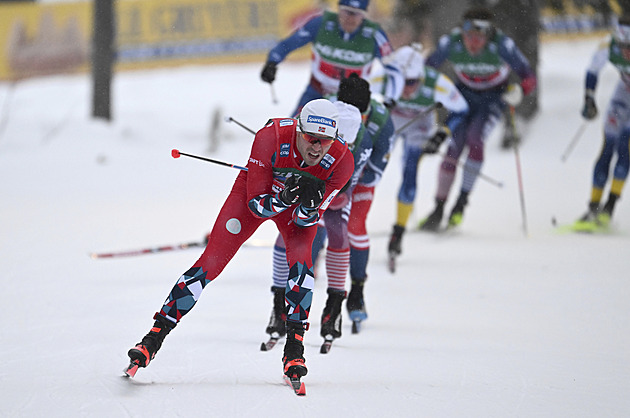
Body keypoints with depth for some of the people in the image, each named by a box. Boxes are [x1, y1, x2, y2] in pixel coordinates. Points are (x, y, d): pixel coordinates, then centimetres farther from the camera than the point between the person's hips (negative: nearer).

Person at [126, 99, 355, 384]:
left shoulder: (341, 160, -32)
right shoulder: (271, 138, -37)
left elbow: (307, 220, -22)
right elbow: (257, 205, -28)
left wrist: (309, 204, -45)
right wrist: (285, 197, -48)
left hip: (300, 205, 1)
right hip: (259, 191, -1)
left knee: (301, 263, -26)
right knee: (210, 262, -10)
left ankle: (294, 348, -13)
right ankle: (154, 338, -2)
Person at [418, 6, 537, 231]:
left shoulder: (501, 44, -31)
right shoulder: (451, 42, -26)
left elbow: (529, 77, -27)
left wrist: (518, 90, -48)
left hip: (494, 97, -2)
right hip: (464, 94, 2)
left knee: (474, 139, -23)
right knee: (453, 148, -8)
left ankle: (461, 202, -13)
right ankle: (439, 209, 4)